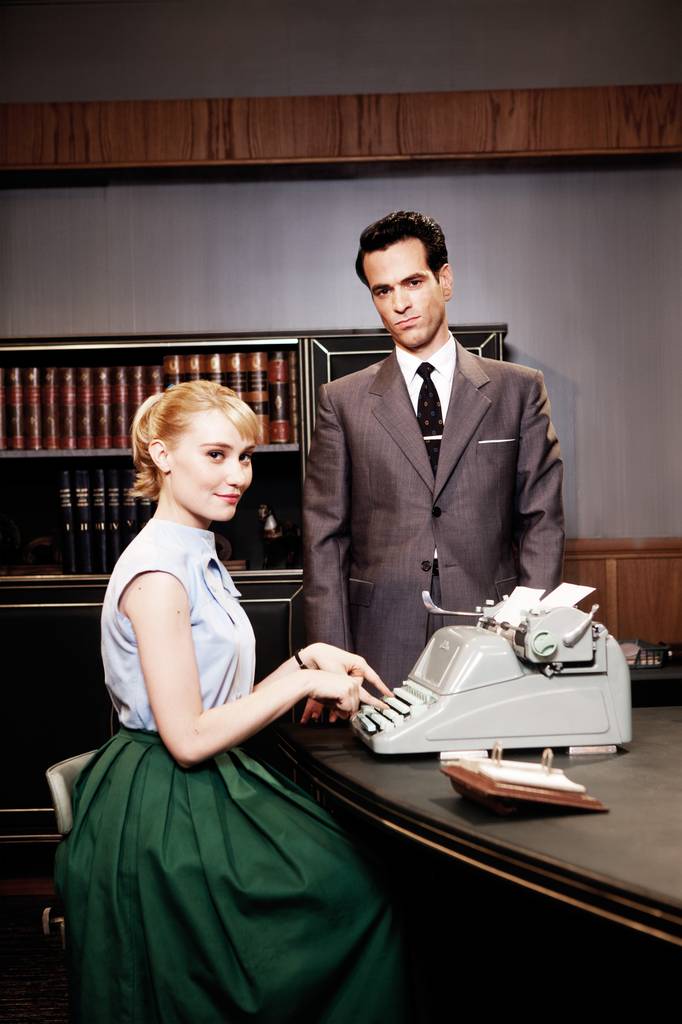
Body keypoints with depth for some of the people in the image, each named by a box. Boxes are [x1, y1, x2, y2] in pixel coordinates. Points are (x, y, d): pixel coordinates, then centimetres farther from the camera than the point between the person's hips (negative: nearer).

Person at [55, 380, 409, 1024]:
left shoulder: (198, 558, 11)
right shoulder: (157, 572, -21)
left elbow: (221, 704, 10)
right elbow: (189, 738, -22)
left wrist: (307, 658, -1)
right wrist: (304, 679, -17)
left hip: (208, 789, 9)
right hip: (165, 812, -9)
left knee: (355, 870, 4)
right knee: (353, 891, -8)